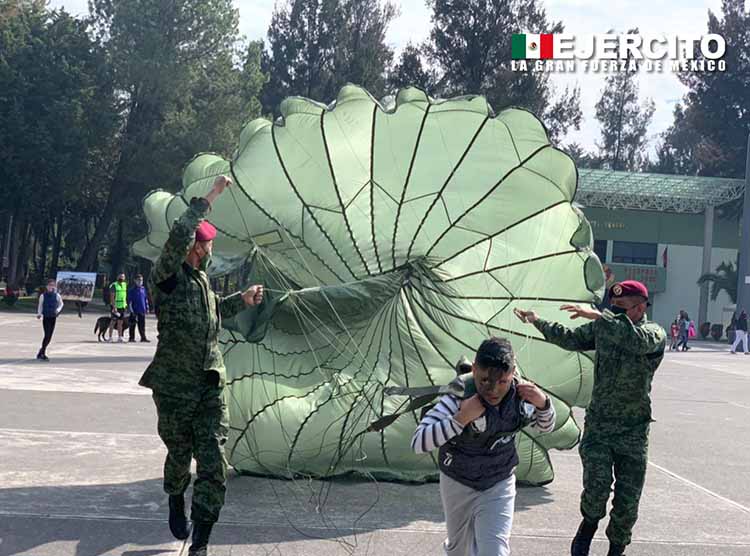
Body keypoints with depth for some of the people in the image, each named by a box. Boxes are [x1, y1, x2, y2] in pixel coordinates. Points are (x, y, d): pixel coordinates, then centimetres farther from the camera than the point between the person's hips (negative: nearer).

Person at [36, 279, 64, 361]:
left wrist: (58, 310, -1)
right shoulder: (43, 296, -5)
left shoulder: (56, 295, 0)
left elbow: (61, 304, 16)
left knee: (50, 336, 6)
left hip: (53, 318, 3)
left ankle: (41, 353, 23)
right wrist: (39, 314, -11)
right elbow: (40, 306, 4)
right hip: (46, 317, -3)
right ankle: (42, 353, -1)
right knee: (47, 335, -12)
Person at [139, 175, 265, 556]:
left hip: (210, 386, 5)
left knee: (213, 464, -6)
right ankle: (176, 501, 45)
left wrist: (242, 300, 24)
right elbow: (179, 234, -31)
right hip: (174, 387, -5)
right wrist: (209, 198, -25)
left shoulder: (201, 277, 13)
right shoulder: (168, 276, -11)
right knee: (179, 457, 12)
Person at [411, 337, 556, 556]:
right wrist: (461, 418, -45)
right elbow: (418, 443, -36)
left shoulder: (521, 396, -18)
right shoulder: (458, 398, -30)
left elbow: (546, 427, 3)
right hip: (458, 486, -1)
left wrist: (543, 404, -20)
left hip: (499, 486, 1)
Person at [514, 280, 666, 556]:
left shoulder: (655, 333, -11)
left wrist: (596, 315, -40)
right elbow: (571, 339, 18)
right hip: (598, 424, 2)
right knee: (597, 486, -15)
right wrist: (537, 321, 15)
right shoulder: (603, 326, 3)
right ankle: (589, 525, 15)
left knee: (628, 499, 3)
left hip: (633, 430, -2)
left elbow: (637, 340, -34)